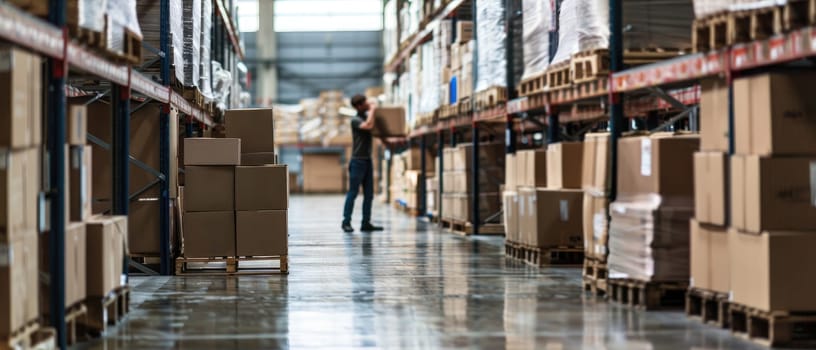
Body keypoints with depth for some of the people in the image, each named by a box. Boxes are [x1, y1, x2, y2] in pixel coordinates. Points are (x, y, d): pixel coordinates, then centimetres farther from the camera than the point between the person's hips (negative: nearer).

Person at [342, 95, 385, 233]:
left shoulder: (367, 116, 14)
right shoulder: (355, 120, -9)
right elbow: (369, 125, -28)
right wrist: (372, 110, -15)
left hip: (368, 160, 8)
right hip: (358, 160, -8)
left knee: (369, 194, 6)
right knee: (353, 192, -6)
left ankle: (366, 223, 8)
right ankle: (346, 222, -2)